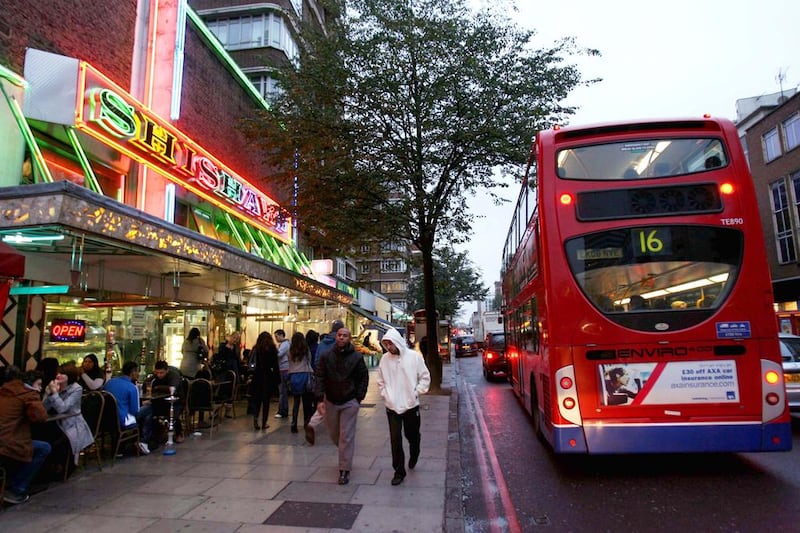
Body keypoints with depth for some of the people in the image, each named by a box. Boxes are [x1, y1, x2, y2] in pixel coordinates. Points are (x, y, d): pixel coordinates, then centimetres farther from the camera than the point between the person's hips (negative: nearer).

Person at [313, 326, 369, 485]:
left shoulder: (357, 357, -6)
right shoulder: (326, 356, -3)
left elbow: (364, 378, 1)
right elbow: (320, 378, -5)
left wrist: (359, 398, -5)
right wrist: (320, 399, -15)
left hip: (349, 402, -3)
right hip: (331, 401, 3)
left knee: (346, 437, -2)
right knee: (334, 434, 16)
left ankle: (345, 470, 7)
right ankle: (345, 453, 45)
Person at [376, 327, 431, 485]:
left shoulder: (414, 356, -9)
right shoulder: (385, 359, -2)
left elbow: (425, 377, -2)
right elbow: (381, 381, 9)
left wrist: (416, 392, -9)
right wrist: (385, 395, -3)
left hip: (411, 405, -1)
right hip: (392, 407, 1)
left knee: (412, 436, 16)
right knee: (395, 440, 1)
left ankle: (413, 455, 48)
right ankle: (399, 471, 16)